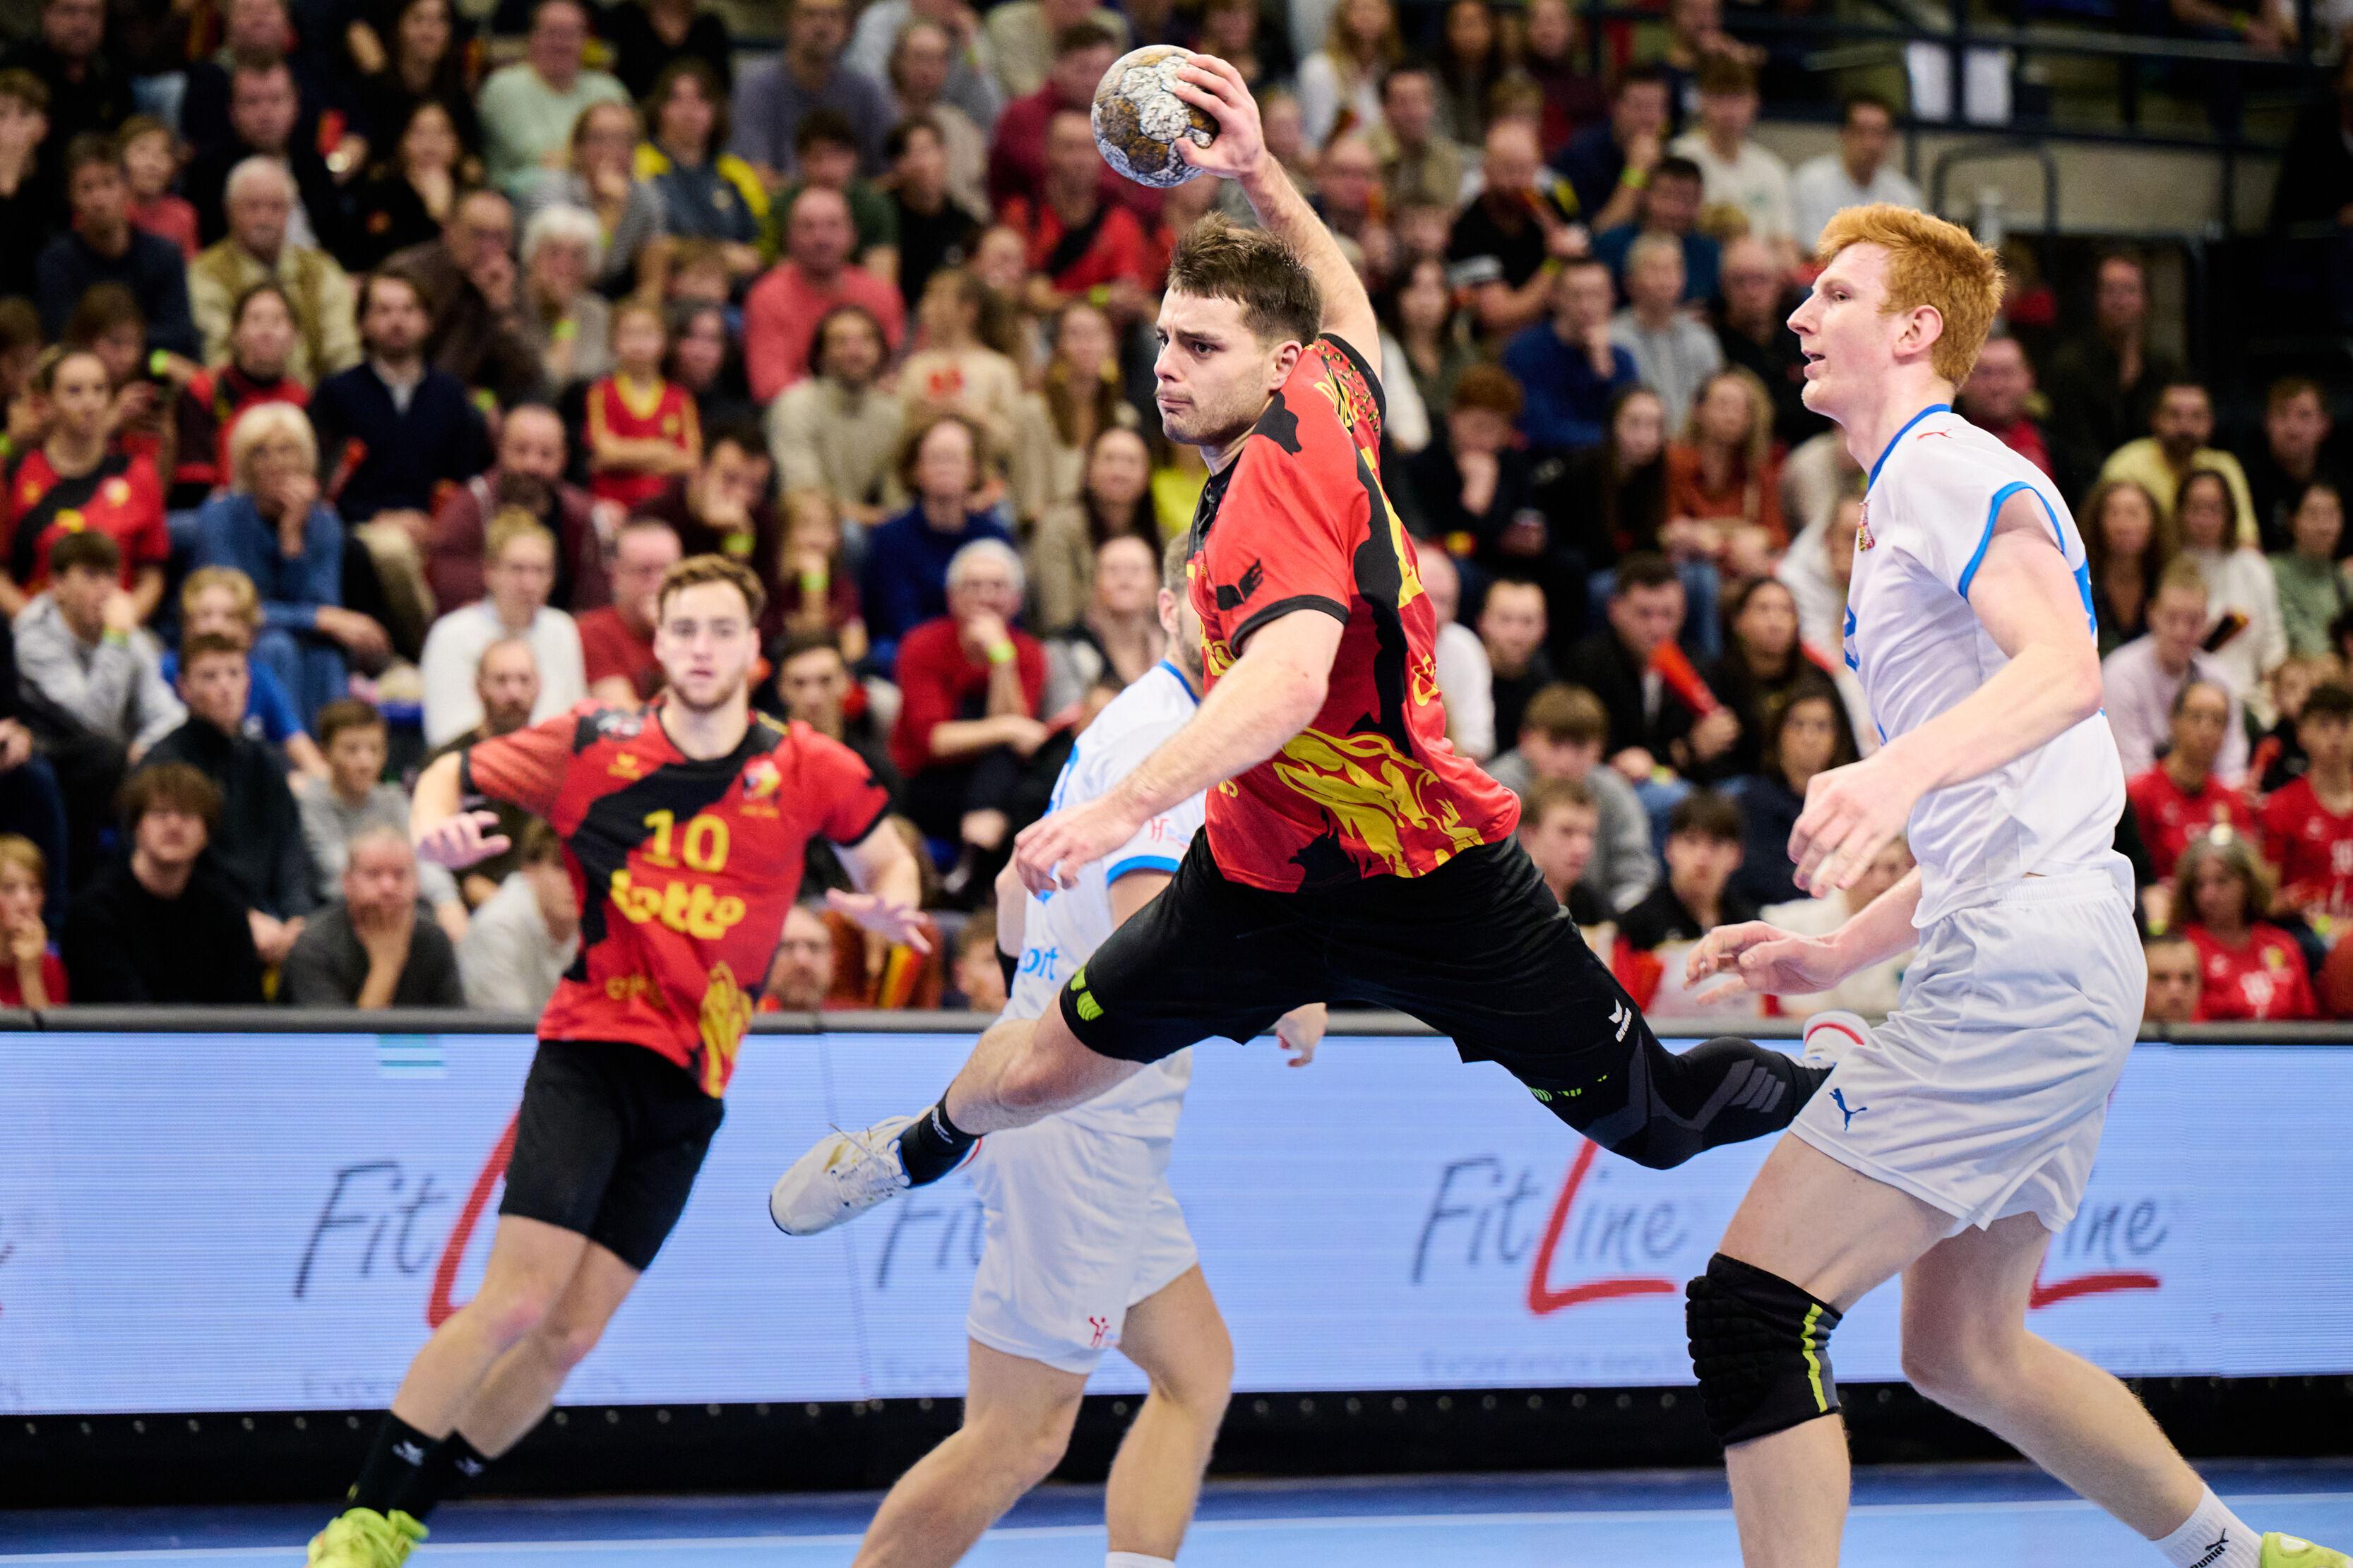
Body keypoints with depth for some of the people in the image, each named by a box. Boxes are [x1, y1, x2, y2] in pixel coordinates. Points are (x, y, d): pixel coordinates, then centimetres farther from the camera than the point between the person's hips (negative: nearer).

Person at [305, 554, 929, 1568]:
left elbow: (883, 857, 17)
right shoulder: (593, 751, -3)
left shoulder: (808, 773, 1)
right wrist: (437, 829, -13)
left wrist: (890, 903, -6)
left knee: (570, 1337, 0)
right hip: (591, 1054, -3)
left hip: (692, 1086, 3)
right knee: (517, 1301, -16)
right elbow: (452, 775, 9)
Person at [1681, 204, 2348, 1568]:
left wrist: (1903, 768, -40)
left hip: (2023, 966, -11)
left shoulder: (1945, 466, -5)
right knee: (1964, 1349, 19)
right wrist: (1839, 953, 25)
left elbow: (2069, 669, -25)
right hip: (2034, 962, 11)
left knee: (1753, 1303, -14)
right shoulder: (1927, 491, 26)